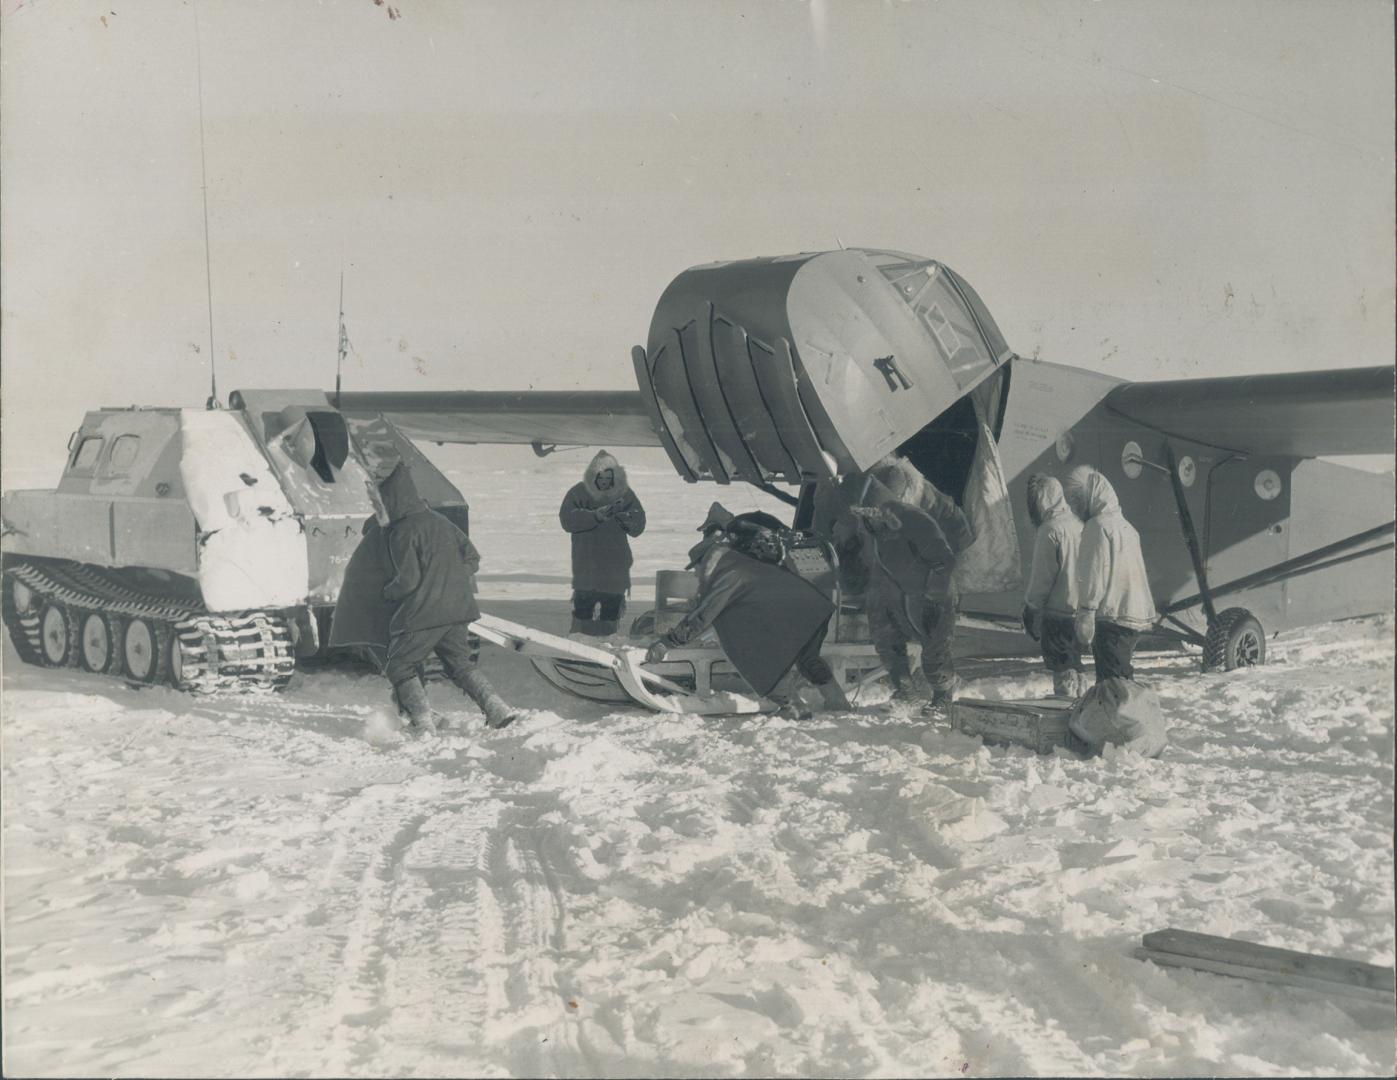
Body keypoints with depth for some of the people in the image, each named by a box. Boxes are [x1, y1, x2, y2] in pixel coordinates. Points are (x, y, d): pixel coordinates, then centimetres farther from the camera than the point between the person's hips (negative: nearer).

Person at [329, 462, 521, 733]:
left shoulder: (401, 532, -9)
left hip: (423, 614, -7)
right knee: (461, 666, 16)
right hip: (457, 610, 7)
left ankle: (423, 719, -6)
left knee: (399, 666, 8)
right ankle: (498, 709, 0)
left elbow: (408, 580, -15)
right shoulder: (438, 521, 13)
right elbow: (472, 558, 11)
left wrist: (387, 592, 4)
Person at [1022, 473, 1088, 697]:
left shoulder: (1050, 530, -16)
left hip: (1057, 612, -8)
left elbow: (1042, 577, -15)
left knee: (1062, 670, -1)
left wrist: (1031, 608, -4)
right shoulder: (1078, 524, 7)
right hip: (1081, 609, 8)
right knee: (1077, 665, 19)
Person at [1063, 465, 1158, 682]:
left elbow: (1093, 575, -16)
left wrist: (1085, 615, -15)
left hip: (1113, 616, -10)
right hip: (1137, 616, 10)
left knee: (1110, 681, -9)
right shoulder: (1124, 524, 20)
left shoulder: (1099, 526, -11)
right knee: (1123, 677, 18)